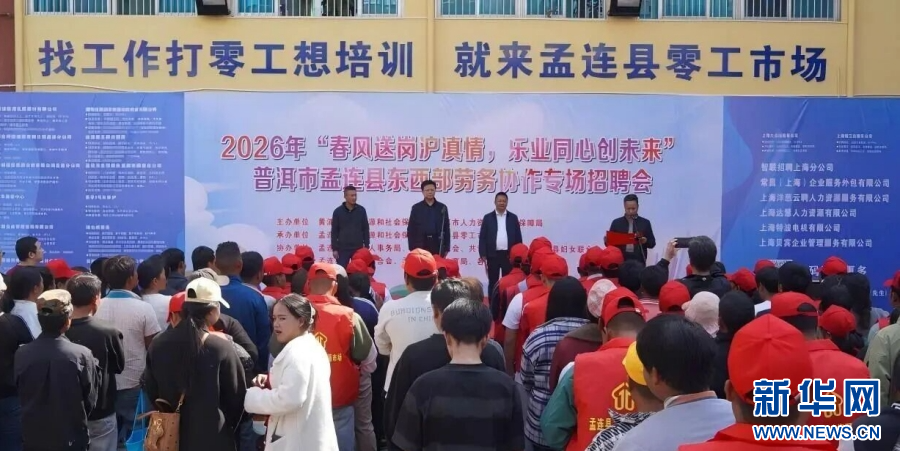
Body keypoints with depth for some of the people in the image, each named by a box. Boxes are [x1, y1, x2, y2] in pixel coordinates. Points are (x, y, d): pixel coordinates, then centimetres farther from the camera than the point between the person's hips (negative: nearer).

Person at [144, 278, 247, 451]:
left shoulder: (158, 344, -3)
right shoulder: (221, 348, -16)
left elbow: (151, 390, 10)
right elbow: (236, 395, -6)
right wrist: (227, 428, 12)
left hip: (170, 434, 5)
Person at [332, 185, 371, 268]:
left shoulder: (361, 210, 1)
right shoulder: (338, 211, -2)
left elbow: (365, 229, 4)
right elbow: (334, 231, 0)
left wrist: (366, 246, 1)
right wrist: (334, 249, -4)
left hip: (358, 248, 1)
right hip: (342, 249, -1)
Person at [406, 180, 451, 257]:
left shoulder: (442, 208, 8)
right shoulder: (416, 208, 5)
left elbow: (446, 229, 8)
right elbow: (410, 229, 4)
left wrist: (446, 248, 3)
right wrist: (412, 248, -3)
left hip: (438, 245, 1)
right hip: (421, 246, -1)